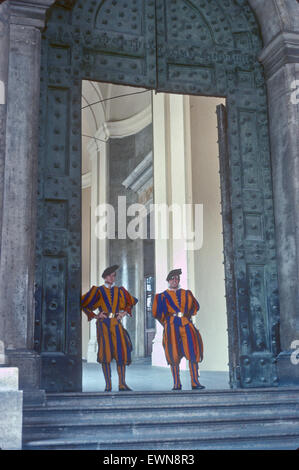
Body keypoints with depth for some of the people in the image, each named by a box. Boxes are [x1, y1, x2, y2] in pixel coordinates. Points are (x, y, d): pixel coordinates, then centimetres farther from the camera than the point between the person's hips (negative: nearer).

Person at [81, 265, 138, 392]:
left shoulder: (120, 291, 11)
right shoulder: (98, 290, 3)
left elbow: (130, 302, 26)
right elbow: (83, 304, 4)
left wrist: (124, 312, 12)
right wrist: (95, 315, -1)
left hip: (116, 323, 3)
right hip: (103, 324, -3)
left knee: (121, 350, -5)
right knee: (106, 351, -4)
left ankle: (122, 384, 1)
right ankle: (108, 385, 2)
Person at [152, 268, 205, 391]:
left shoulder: (186, 294, 15)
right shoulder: (162, 296, 8)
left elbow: (195, 306, 25)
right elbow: (157, 313, 8)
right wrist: (166, 322, 8)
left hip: (186, 325, 2)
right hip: (172, 327, -2)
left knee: (193, 352, -8)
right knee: (174, 355, -2)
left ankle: (195, 382, -4)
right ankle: (177, 384, 6)